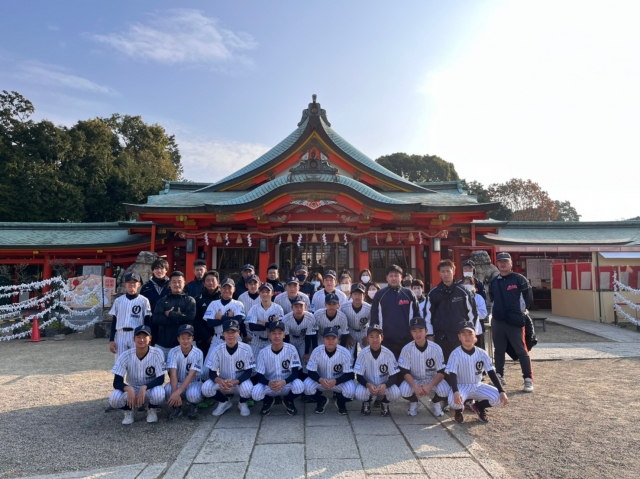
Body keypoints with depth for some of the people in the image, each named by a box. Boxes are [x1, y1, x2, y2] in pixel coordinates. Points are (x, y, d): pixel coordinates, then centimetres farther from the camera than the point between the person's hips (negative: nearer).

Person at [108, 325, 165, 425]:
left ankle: (152, 410, 1)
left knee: (158, 393, -35)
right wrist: (129, 389, -38)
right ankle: (128, 410, 6)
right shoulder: (126, 355, -16)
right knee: (114, 399, -29)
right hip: (132, 389, 1)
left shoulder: (157, 353, -20)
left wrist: (144, 387, -35)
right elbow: (117, 382, -17)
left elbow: (160, 379, -18)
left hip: (150, 389, -1)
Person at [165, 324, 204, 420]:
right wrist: (175, 392, -36)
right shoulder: (173, 352, -11)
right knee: (167, 389, -33)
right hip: (178, 384, 2)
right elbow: (173, 374, -21)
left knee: (193, 393, -36)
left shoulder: (198, 353, -16)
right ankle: (177, 407, 0)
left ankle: (193, 406, 3)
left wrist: (178, 392, -35)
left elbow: (191, 375, -23)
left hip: (193, 384, -1)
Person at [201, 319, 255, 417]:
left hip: (240, 382, -2)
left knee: (247, 389, -35)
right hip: (222, 382, 2)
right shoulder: (217, 350, -13)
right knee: (206, 388, -25)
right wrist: (220, 381, -33)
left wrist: (235, 382, -31)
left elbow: (248, 372, -14)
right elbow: (212, 372, -11)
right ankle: (224, 401, 8)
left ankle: (242, 403, 5)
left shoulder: (246, 348, -17)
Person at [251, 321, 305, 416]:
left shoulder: (291, 349, -13)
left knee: (299, 386, -32)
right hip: (269, 386, 0)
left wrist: (284, 382, -32)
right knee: (256, 393, -30)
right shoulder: (263, 352, -10)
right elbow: (259, 375, -8)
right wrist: (269, 383, -30)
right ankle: (268, 401, 9)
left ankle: (288, 401, 6)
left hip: (287, 385, 0)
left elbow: (295, 372, -12)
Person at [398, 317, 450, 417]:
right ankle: (414, 402, 7)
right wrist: (415, 387, -32)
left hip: (433, 379, 0)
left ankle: (435, 402, 9)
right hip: (414, 380, 0)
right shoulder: (407, 349, -16)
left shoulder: (436, 348, -17)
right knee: (404, 390, -31)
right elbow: (404, 372, -15)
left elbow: (441, 372, -15)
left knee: (445, 390, -29)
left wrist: (430, 386, -31)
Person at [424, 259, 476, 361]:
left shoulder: (462, 292, 2)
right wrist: (430, 335, 2)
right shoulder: (433, 293, 3)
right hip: (440, 337, 1)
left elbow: (471, 313, 6)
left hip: (459, 336, 0)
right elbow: (428, 315, 5)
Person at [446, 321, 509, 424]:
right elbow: (452, 376, -22)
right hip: (461, 387, -4)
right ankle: (458, 410, 5)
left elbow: (492, 373, -5)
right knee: (454, 400, -36)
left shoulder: (482, 353, -6)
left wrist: (502, 391, -18)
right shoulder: (455, 354, -16)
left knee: (499, 398, -20)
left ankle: (479, 406, 12)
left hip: (478, 386, 4)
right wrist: (455, 392, -41)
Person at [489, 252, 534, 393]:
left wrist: (520, 310, 5)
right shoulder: (493, 282, 12)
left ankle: (528, 379, 6)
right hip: (497, 320, 5)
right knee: (499, 350, 13)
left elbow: (528, 297, 0)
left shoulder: (519, 279, -4)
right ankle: (499, 376, 24)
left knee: (521, 350, -2)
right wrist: (496, 311, 12)